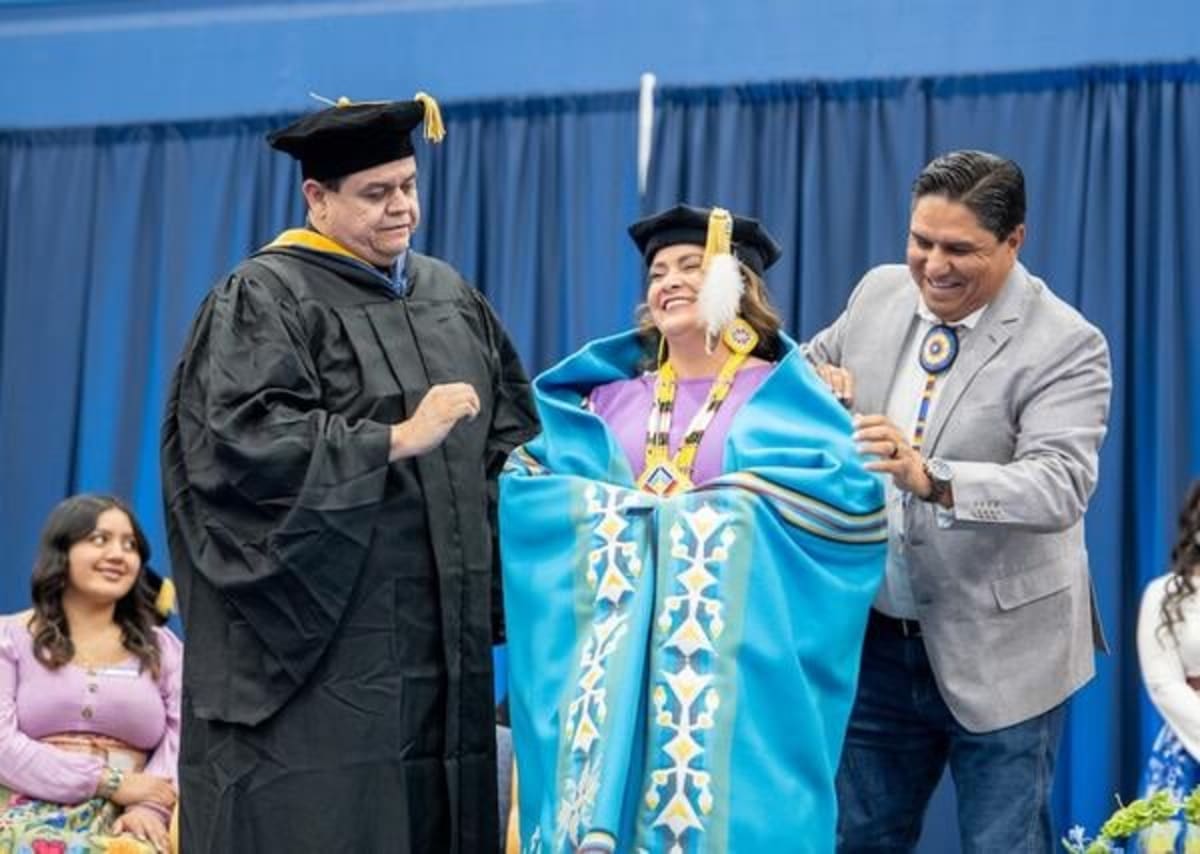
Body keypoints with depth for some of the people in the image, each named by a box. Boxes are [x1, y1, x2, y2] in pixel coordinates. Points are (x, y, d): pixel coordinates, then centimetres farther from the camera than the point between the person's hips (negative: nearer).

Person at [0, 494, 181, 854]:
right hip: (35, 817, 0)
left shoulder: (163, 647, 19)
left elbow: (182, 737, 5)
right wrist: (112, 783, -10)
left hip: (124, 825, 1)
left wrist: (150, 807, -16)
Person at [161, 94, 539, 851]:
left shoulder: (451, 296, 15)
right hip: (321, 633, -6)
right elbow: (248, 438, -18)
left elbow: (512, 427, 20)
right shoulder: (264, 297, -5)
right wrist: (398, 439, -21)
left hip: (438, 631, 6)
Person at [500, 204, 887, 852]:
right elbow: (526, 480, 7)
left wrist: (727, 504, -14)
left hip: (731, 664, -3)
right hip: (616, 660, 3)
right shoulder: (613, 396, 14)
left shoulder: (783, 397, 4)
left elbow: (852, 495, -10)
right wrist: (622, 504, -9)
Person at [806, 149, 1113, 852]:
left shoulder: (1066, 345, -16)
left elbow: (1061, 486, -28)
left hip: (999, 649, -5)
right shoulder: (878, 294, 1)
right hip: (876, 636, 5)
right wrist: (817, 384, -8)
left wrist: (931, 477, -43)